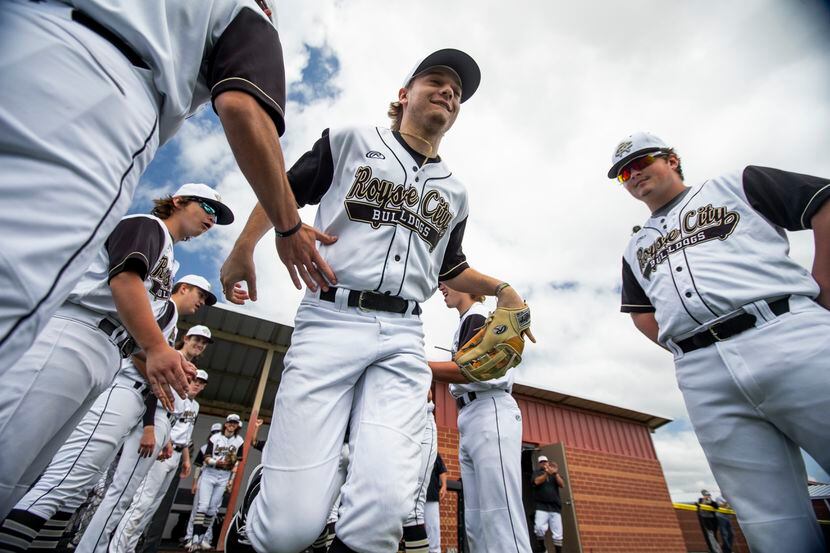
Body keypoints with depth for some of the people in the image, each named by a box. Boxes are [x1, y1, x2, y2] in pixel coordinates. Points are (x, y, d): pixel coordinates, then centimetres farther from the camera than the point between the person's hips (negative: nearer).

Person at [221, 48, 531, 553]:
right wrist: (244, 249, 3)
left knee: (384, 511, -15)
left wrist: (500, 288, 17)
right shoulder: (351, 141, 14)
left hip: (403, 339, 3)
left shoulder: (455, 192, 23)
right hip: (330, 322, -2)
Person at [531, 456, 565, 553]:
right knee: (539, 528, -22)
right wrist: (547, 473, -19)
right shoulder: (536, 473, 14)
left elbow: (562, 485, 4)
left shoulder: (555, 474, 21)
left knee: (557, 534, -3)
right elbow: (537, 482, -7)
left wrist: (555, 473, -12)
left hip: (555, 507, 3)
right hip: (541, 506, -2)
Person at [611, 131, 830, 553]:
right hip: (704, 379, 3)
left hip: (787, 336, -2)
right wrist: (692, 353, 12)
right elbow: (641, 313, 25)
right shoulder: (636, 248, 26)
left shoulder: (736, 185, 18)